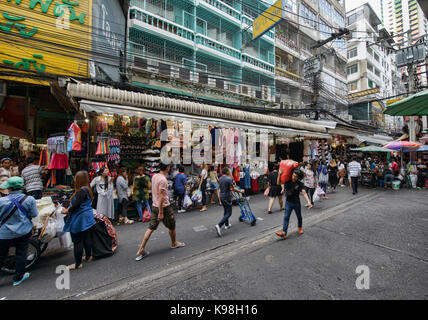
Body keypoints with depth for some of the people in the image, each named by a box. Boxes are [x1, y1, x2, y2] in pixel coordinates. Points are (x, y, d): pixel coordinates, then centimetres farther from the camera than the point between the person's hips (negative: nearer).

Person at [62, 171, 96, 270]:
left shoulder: (81, 191, -21)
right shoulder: (87, 189, 9)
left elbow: (76, 205, -21)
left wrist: (67, 211, -5)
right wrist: (69, 209, 8)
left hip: (80, 220, -9)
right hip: (87, 219, 9)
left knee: (77, 241, 2)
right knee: (87, 238, 19)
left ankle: (78, 264, 14)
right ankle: (88, 257, 32)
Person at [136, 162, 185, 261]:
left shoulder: (154, 176, 4)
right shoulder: (163, 180, -23)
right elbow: (161, 196, -24)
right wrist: (161, 213, -20)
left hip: (154, 206, 8)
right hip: (164, 207, -8)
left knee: (151, 228, 13)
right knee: (171, 226, 14)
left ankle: (141, 249, 15)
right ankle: (174, 243, 34)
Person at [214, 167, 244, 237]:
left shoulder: (220, 178, 6)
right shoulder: (229, 179, -18)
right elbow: (233, 189, -16)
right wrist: (240, 191, -3)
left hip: (221, 196, 8)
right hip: (227, 197, -8)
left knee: (226, 211, 23)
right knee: (229, 213, -2)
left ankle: (226, 224, 36)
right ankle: (219, 225, -15)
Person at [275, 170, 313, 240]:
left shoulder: (300, 184, -14)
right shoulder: (287, 181, -6)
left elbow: (304, 193, -26)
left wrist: (308, 201, -39)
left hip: (296, 203, -1)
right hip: (288, 202, 1)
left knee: (299, 217, 19)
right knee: (286, 217, -5)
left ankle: (300, 228, 47)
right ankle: (284, 233, -8)